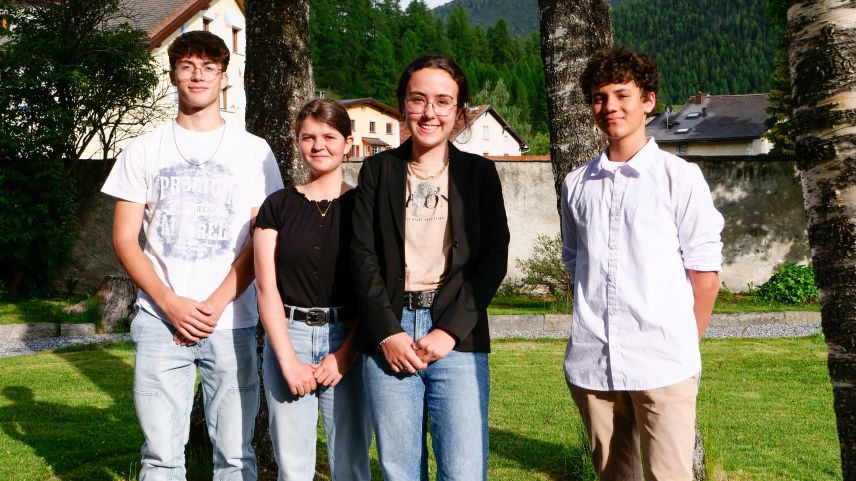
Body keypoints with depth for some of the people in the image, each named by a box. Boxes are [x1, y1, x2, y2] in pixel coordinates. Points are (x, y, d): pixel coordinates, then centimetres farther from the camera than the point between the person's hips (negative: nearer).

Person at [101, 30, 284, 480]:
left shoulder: (253, 151, 6)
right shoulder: (144, 150, 9)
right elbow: (124, 239, 5)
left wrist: (215, 305, -9)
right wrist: (171, 304, -8)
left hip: (232, 321, 0)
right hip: (160, 320, 1)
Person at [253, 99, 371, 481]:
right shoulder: (278, 205, 7)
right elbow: (267, 287, 1)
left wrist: (345, 354, -11)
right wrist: (288, 361, -8)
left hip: (348, 342, -1)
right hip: (287, 338, 1)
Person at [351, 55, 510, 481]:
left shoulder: (479, 173, 9)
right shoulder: (378, 170, 10)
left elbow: (493, 259, 2)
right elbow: (363, 255, 3)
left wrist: (450, 331, -9)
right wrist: (387, 332, -8)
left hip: (458, 338, -1)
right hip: (390, 336, 1)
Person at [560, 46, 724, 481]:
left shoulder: (679, 177, -1)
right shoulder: (576, 184, 11)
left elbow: (704, 270, 0)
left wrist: (685, 344, 2)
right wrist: (589, 329, 11)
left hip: (663, 363, -4)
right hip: (591, 363, 4)